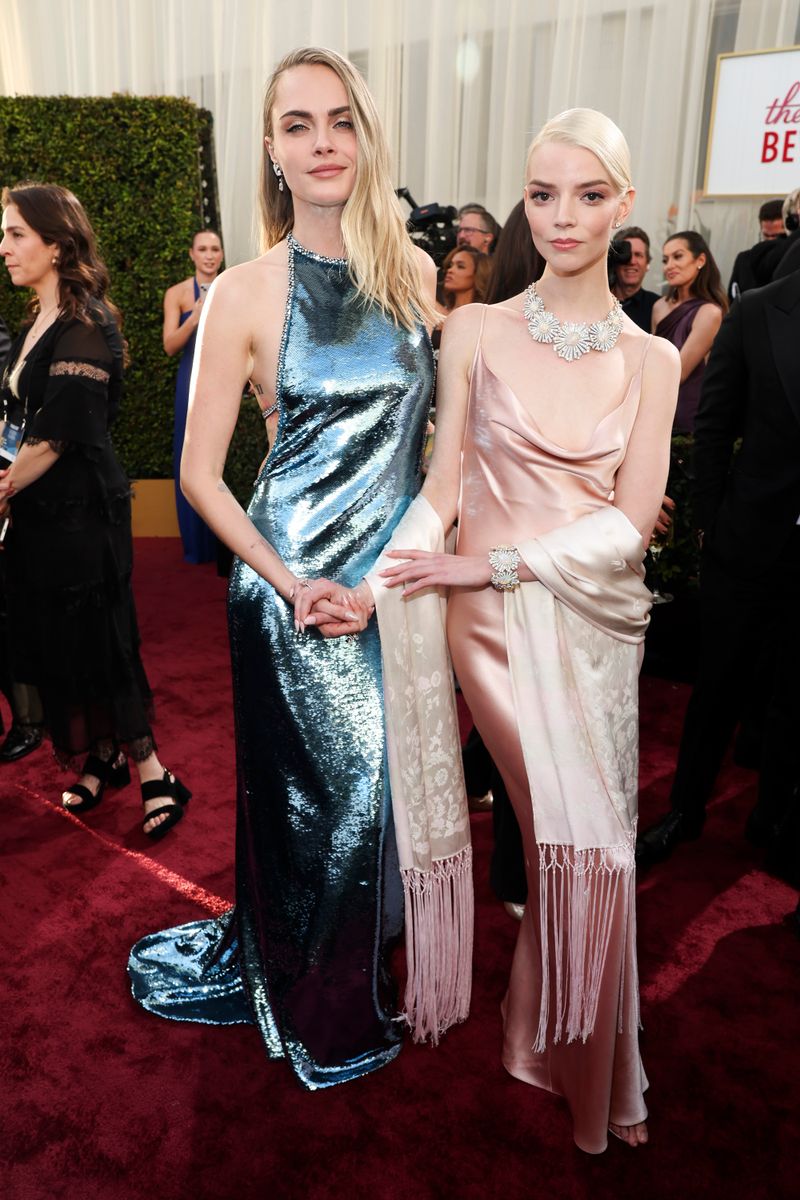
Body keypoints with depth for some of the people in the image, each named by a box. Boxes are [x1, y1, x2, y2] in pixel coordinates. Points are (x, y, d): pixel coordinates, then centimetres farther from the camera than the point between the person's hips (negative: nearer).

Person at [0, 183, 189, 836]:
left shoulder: (83, 329, -16)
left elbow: (56, 439, -19)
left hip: (81, 511, -8)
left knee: (98, 642, -1)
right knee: (53, 641, 14)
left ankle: (154, 775, 12)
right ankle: (106, 757, 29)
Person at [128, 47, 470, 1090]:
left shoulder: (414, 273, 3)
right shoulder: (244, 295, -9)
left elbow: (438, 422, 10)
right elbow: (199, 473, -6)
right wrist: (293, 585, -14)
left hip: (402, 575, 4)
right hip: (298, 586, -4)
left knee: (397, 777, 16)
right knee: (317, 791, 10)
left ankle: (377, 962, 46)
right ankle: (316, 1007, 38)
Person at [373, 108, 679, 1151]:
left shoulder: (652, 358, 4)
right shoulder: (476, 333, 0)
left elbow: (632, 518, -5)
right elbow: (445, 485, -1)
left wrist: (494, 562, -14)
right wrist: (379, 579, -18)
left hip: (597, 619, 2)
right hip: (498, 622, -2)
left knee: (584, 841, 10)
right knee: (582, 842, 2)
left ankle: (570, 1056, 41)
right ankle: (596, 1090, 30)